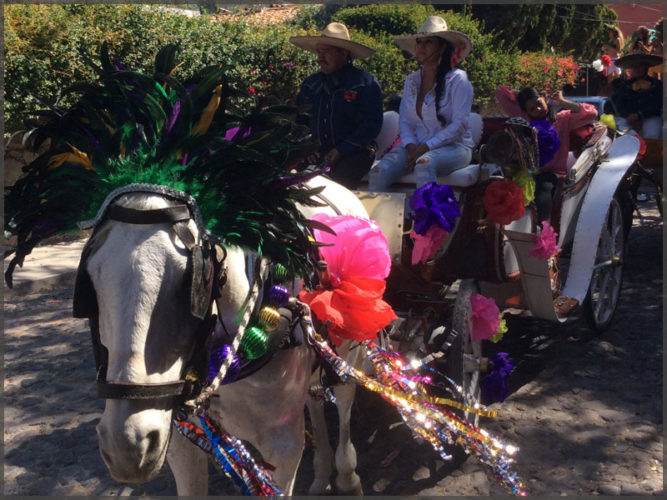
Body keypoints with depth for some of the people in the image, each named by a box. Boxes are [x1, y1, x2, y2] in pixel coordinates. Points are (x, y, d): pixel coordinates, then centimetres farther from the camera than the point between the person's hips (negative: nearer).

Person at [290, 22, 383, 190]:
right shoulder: (310, 83, 16)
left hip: (353, 152, -4)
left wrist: (340, 150, -15)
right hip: (316, 152, 4)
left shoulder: (366, 83, -1)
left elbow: (371, 125, -7)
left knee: (337, 182, -33)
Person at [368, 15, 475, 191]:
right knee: (378, 173, -23)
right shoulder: (411, 80, 15)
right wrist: (411, 146, -9)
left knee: (423, 164, -39)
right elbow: (404, 120, 11)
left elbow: (459, 124, -10)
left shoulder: (457, 79, -3)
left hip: (454, 146, -4)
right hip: (417, 146, 5)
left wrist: (426, 147, -18)